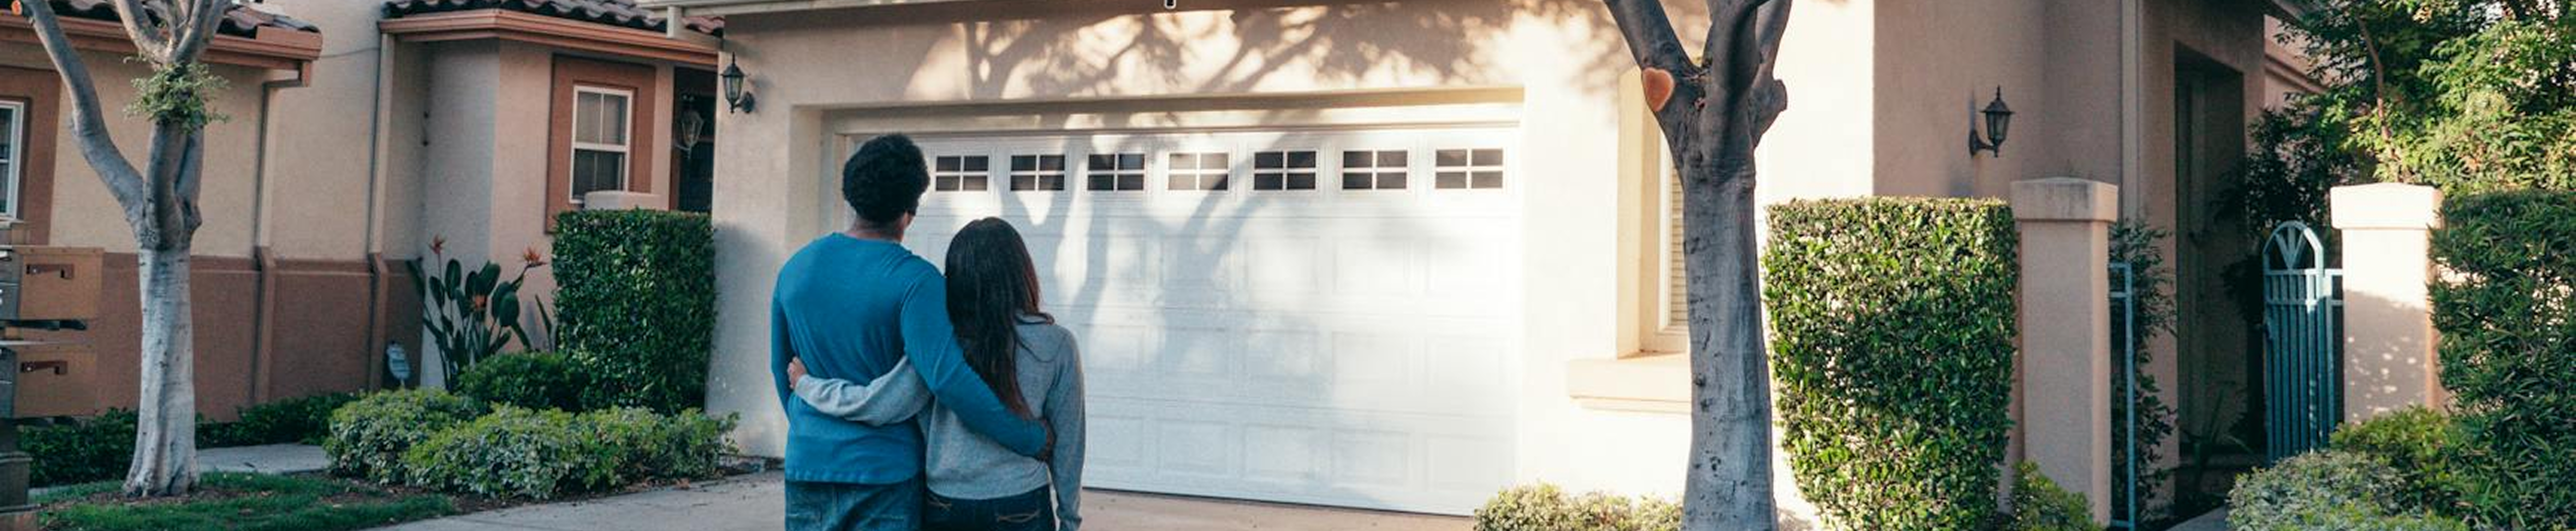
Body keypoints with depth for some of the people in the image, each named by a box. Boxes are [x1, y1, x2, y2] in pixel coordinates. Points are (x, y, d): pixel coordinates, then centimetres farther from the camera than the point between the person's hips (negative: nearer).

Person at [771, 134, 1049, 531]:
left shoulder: (795, 269, 5)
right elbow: (948, 378, -25)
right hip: (884, 472, -5)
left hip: (806, 466, 5)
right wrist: (1034, 441, -17)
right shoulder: (914, 280, -15)